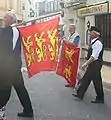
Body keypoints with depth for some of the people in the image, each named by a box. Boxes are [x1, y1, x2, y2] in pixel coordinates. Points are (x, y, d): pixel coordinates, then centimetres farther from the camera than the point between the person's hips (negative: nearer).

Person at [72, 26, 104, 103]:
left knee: (97, 81, 1)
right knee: (86, 78, 13)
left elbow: (94, 56, -24)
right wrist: (87, 63, 20)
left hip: (96, 64, -10)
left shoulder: (98, 43, -20)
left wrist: (86, 64, -23)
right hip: (92, 64, 10)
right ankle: (80, 94, 23)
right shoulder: (94, 42, 11)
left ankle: (100, 99, 14)